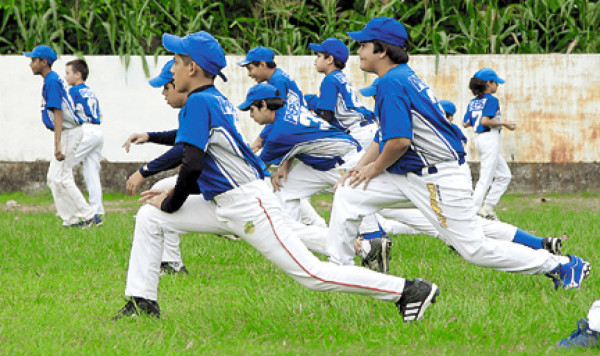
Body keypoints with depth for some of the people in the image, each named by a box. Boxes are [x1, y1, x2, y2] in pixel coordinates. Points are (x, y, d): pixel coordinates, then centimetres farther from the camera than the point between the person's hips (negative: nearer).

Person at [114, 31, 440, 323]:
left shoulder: (198, 102, -13)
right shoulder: (219, 102, 16)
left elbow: (193, 165, -21)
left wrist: (172, 203, -6)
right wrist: (172, 196, 20)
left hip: (249, 207, -10)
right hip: (225, 207, 10)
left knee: (310, 273, -12)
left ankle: (407, 291, -10)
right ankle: (142, 303, 11)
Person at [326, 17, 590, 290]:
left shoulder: (392, 83, -18)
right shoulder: (404, 77, 13)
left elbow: (399, 140, -27)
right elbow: (387, 133, 20)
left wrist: (376, 168, -9)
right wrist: (362, 165, 10)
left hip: (437, 179, -10)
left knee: (474, 249, -7)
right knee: (348, 194, 7)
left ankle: (559, 265, 1)